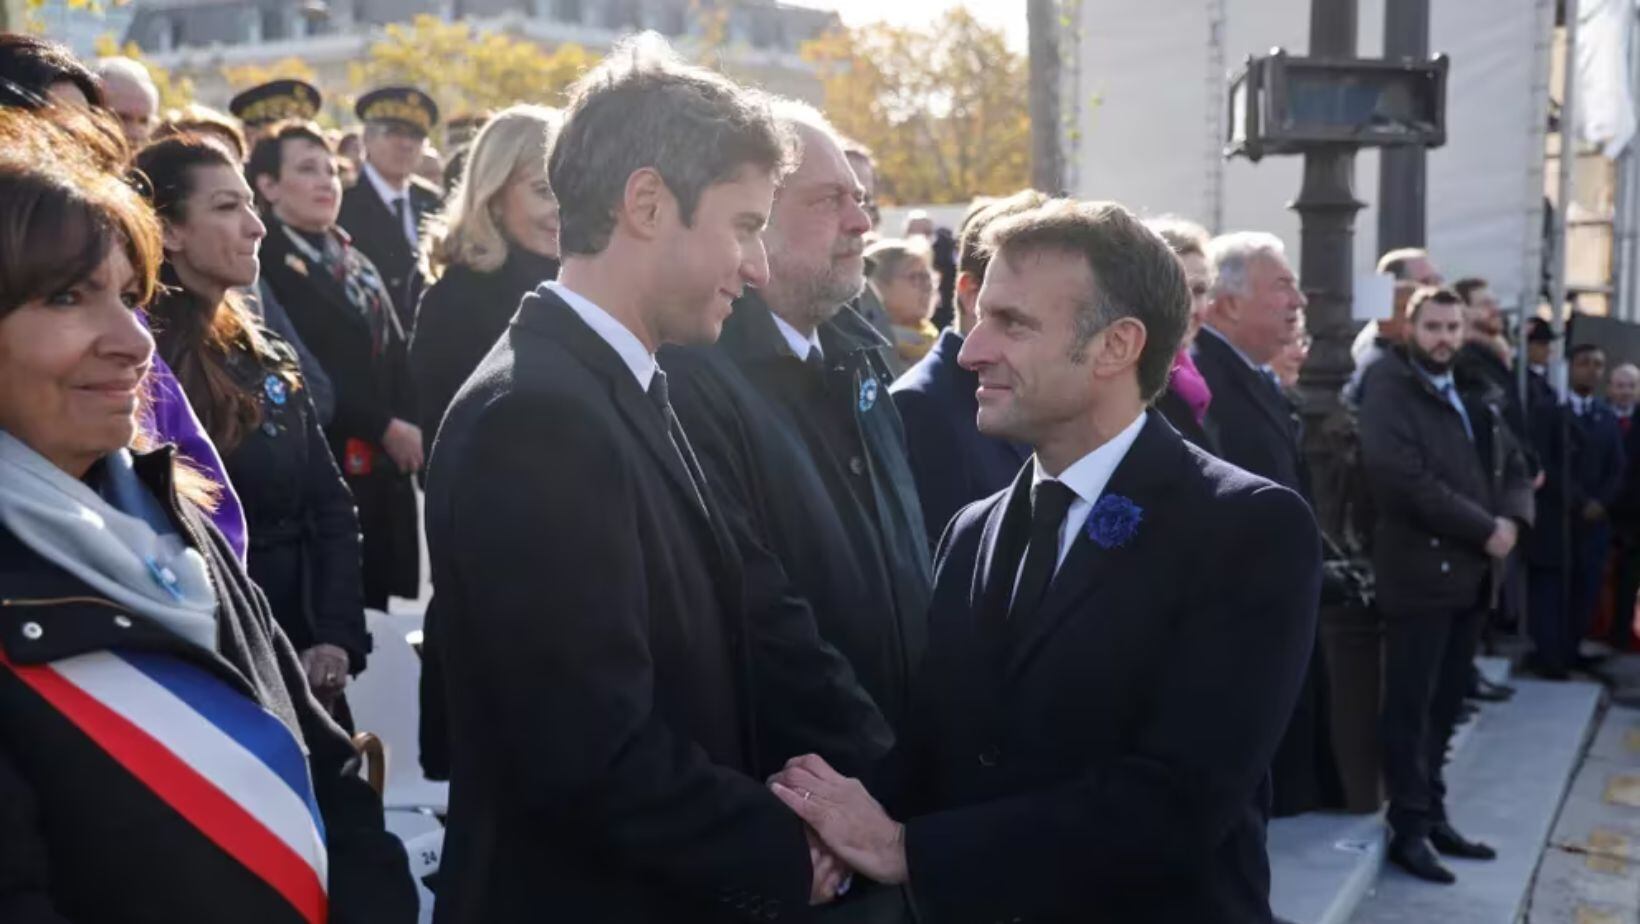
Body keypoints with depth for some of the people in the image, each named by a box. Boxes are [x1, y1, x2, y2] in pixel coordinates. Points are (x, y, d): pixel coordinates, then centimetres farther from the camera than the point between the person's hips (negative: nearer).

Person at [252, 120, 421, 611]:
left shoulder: (357, 263, 20)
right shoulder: (264, 263, -7)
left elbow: (395, 361, 15)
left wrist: (410, 430, 0)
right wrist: (385, 428, -10)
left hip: (384, 473, 7)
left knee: (373, 605, 9)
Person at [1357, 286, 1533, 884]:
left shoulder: (1477, 396, 16)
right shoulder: (1389, 389, -9)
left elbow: (1514, 466, 16)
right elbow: (1404, 480, -20)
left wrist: (1512, 520, -6)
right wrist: (1484, 529, -16)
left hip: (1473, 573, 7)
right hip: (1420, 571, -7)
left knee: (1445, 705, 14)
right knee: (1412, 707, 0)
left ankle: (1434, 816, 23)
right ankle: (1409, 828, 7)